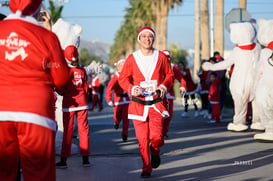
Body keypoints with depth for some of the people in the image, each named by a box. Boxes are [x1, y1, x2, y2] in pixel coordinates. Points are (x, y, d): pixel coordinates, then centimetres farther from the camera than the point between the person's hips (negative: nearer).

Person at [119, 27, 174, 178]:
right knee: (142, 139, -1)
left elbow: (170, 74, 13)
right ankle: (146, 168, 17)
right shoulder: (132, 58, 2)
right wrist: (132, 89, -12)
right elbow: (123, 78, 7)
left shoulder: (161, 57, 4)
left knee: (156, 136, -12)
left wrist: (165, 86, -6)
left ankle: (155, 152, 24)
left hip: (157, 102, 0)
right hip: (138, 103, 0)